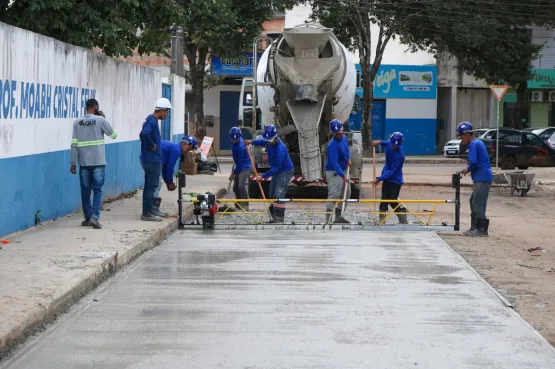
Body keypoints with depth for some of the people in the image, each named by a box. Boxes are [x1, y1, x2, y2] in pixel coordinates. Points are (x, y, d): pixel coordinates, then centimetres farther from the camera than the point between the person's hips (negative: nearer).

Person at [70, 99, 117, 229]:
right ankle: (95, 217, -11)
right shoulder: (100, 120, -5)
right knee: (97, 190, 1)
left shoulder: (77, 122, 3)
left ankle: (88, 217, 15)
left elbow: (74, 144, 0)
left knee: (85, 191, 11)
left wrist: (73, 163, 4)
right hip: (98, 162, -3)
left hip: (83, 163, 3)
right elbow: (113, 135, 6)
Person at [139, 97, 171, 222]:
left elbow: (143, 134, 27)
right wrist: (152, 145, -22)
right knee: (151, 187, -5)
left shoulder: (150, 119, 14)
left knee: (149, 186, 14)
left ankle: (146, 212, 19)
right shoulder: (152, 121, -17)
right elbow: (145, 133, -36)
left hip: (148, 159, 10)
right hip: (152, 160, -10)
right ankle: (147, 213, -2)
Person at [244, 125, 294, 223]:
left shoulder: (280, 149, -33)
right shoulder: (269, 141, -6)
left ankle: (279, 219, -17)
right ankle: (275, 218, 19)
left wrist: (263, 176, -24)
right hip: (277, 171, 10)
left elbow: (276, 168, -28)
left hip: (285, 171, -10)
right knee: (272, 195, 12)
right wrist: (252, 142, 7)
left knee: (279, 195, -17)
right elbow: (263, 142, 22)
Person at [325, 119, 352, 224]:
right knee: (334, 195, -15)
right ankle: (329, 220, -17)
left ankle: (338, 217, 27)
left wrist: (349, 158, 3)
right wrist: (343, 176, -35)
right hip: (334, 172, -9)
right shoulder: (333, 145, -24)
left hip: (343, 171, 9)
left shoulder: (344, 138, 3)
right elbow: (334, 163, -30)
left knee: (346, 194, 16)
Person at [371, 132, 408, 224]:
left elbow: (392, 171, -26)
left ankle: (404, 222, 0)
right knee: (384, 200, 5)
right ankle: (381, 220, 10)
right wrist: (379, 142, 4)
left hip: (396, 180, -7)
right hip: (387, 178, 7)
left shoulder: (400, 155, -26)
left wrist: (379, 179, -29)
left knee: (393, 201, -11)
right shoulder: (389, 144, -6)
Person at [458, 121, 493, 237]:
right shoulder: (478, 142, 19)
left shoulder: (473, 144, -12)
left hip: (482, 179, -10)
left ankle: (482, 229, -7)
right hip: (482, 178, 10)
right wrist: (469, 169, 13)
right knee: (474, 202, 15)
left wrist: (468, 170, -2)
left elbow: (473, 162, -20)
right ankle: (474, 228, 19)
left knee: (478, 204, -8)